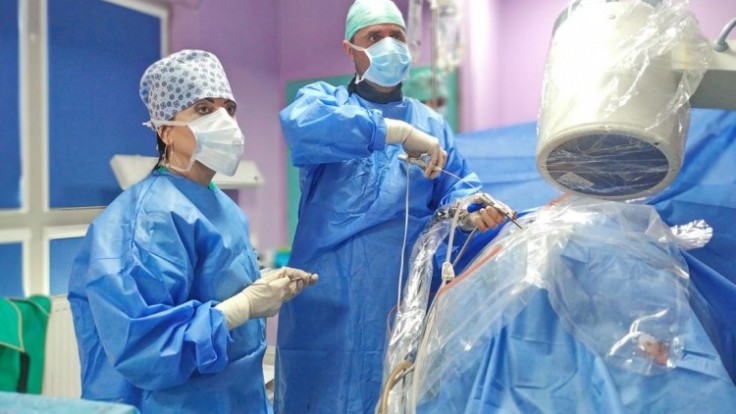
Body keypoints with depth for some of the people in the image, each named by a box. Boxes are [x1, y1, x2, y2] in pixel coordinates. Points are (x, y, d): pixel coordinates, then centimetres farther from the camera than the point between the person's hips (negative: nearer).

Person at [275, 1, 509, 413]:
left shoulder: (431, 121, 15)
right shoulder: (322, 98, 5)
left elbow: (456, 185, 8)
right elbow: (300, 123, -20)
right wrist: (397, 131, -26)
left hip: (405, 303, 3)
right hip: (328, 300, -2)